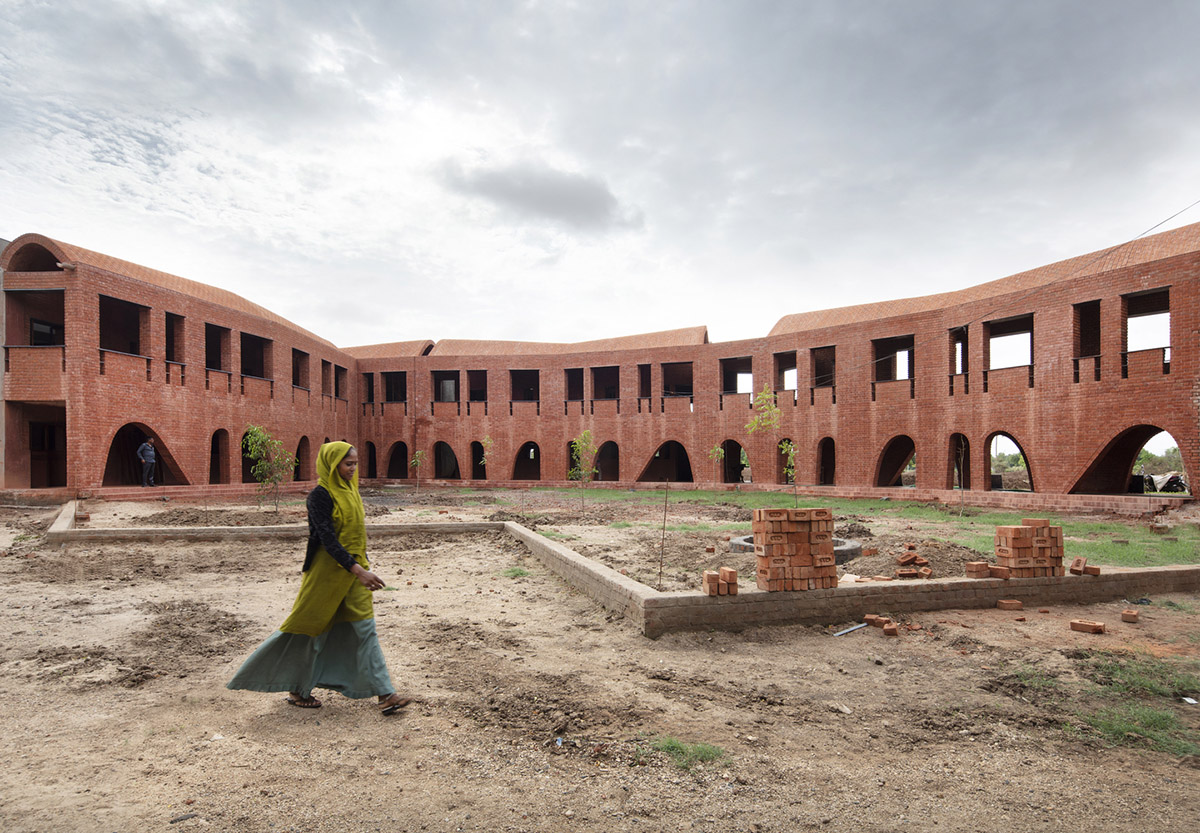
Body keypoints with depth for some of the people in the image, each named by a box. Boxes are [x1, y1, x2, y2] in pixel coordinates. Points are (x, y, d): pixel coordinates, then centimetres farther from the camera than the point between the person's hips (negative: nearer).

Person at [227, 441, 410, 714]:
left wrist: (363, 568, 18)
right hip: (327, 572, -7)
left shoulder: (350, 491, 8)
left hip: (354, 571, 7)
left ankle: (385, 694, 5)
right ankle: (297, 689, 29)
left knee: (365, 630, 5)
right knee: (313, 630, 8)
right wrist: (358, 570, -31)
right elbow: (328, 539, -24)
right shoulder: (320, 495, -16)